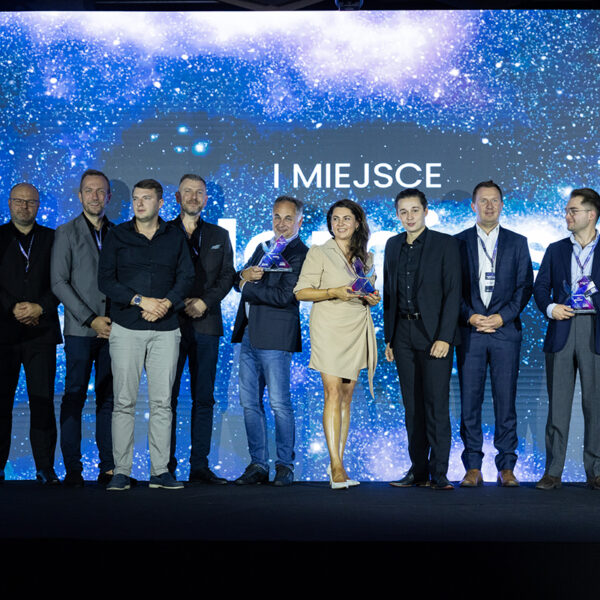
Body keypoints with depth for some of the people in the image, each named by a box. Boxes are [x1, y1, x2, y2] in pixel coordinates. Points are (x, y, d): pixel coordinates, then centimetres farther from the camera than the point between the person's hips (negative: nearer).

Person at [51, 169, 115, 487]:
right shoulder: (66, 233, 4)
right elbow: (59, 283, -2)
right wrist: (91, 319, -9)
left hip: (112, 329, 3)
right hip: (79, 330, -2)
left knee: (109, 399, 3)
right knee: (74, 398, -2)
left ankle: (108, 468, 6)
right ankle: (72, 470, 3)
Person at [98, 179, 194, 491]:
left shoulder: (175, 237, 10)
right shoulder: (117, 236, 5)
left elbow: (186, 277, 7)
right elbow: (105, 280, -1)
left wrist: (166, 303, -11)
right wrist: (141, 300, -12)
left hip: (165, 329, 1)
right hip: (126, 328, -1)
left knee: (162, 402, 2)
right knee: (124, 401, -2)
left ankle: (160, 471, 7)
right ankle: (121, 471, 3)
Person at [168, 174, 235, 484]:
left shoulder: (219, 236, 15)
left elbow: (227, 276, 8)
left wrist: (205, 302, -8)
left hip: (205, 323, 2)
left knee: (203, 398, 2)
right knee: (167, 397, -2)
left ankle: (200, 466, 6)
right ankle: (166, 466, 4)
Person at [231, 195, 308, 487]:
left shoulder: (300, 254, -8)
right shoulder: (264, 247, 18)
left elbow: (283, 296, -18)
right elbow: (238, 279, 16)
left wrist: (247, 286, -9)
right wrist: (246, 274, -7)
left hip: (275, 337, -8)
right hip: (249, 335, 8)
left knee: (279, 403, -3)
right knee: (249, 402, 9)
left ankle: (285, 465, 8)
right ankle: (258, 465, 16)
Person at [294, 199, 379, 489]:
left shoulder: (366, 257, 16)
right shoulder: (319, 253, 1)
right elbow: (301, 291, -3)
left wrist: (372, 299, 2)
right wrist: (334, 293, -16)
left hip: (357, 329, 5)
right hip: (329, 328, -5)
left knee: (347, 395, 5)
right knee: (333, 393, -12)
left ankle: (338, 462, 10)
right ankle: (336, 466, -15)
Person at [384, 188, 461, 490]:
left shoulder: (445, 244, -3)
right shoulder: (393, 245, 13)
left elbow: (453, 292, -7)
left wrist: (444, 337, -14)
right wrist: (389, 337, 11)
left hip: (434, 333, -5)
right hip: (403, 335, 5)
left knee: (436, 405, -6)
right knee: (412, 406, 7)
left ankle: (439, 474, 0)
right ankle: (418, 470, 14)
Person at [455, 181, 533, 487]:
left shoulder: (517, 243, 11)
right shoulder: (458, 243, 9)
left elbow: (525, 286, 5)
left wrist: (502, 316, -8)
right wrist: (469, 316, -9)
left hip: (505, 331, 0)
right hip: (469, 332, 0)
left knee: (506, 402, 0)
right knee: (469, 402, 0)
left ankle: (506, 467, 7)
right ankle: (473, 467, 7)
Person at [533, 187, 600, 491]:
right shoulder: (555, 250, 14)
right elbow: (540, 287, 10)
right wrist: (549, 307, -7)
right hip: (561, 330, 2)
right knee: (557, 403, 2)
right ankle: (553, 471, 6)